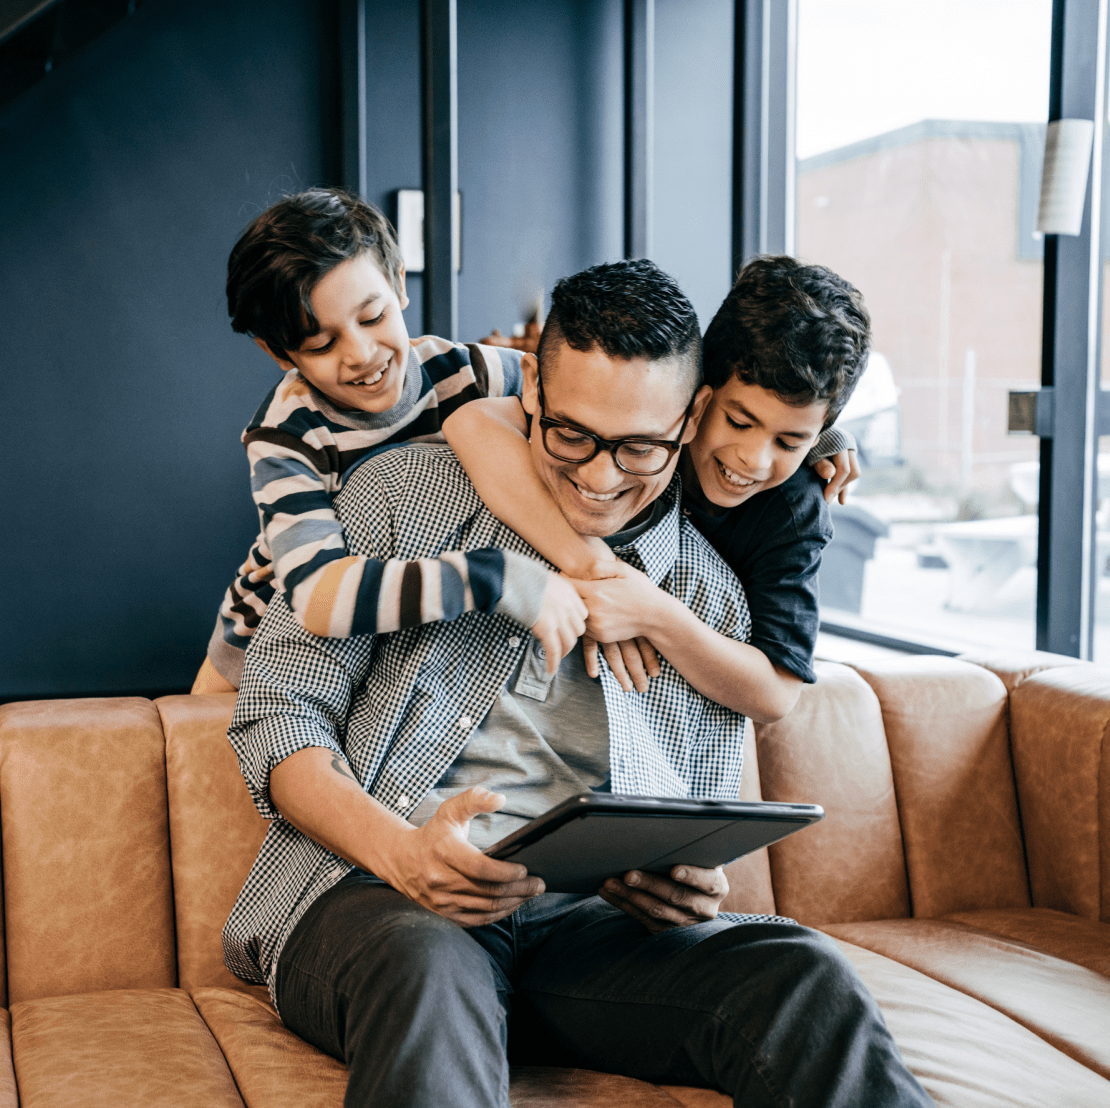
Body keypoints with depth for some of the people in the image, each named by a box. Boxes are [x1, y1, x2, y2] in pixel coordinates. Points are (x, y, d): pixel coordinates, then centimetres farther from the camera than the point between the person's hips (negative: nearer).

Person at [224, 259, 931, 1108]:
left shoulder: (711, 600, 12)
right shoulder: (405, 495, 6)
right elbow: (279, 712, 2)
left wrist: (693, 889, -8)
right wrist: (399, 851, -18)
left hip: (582, 923, 3)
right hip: (369, 899, -2)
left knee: (803, 976, -25)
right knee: (429, 970, -40)